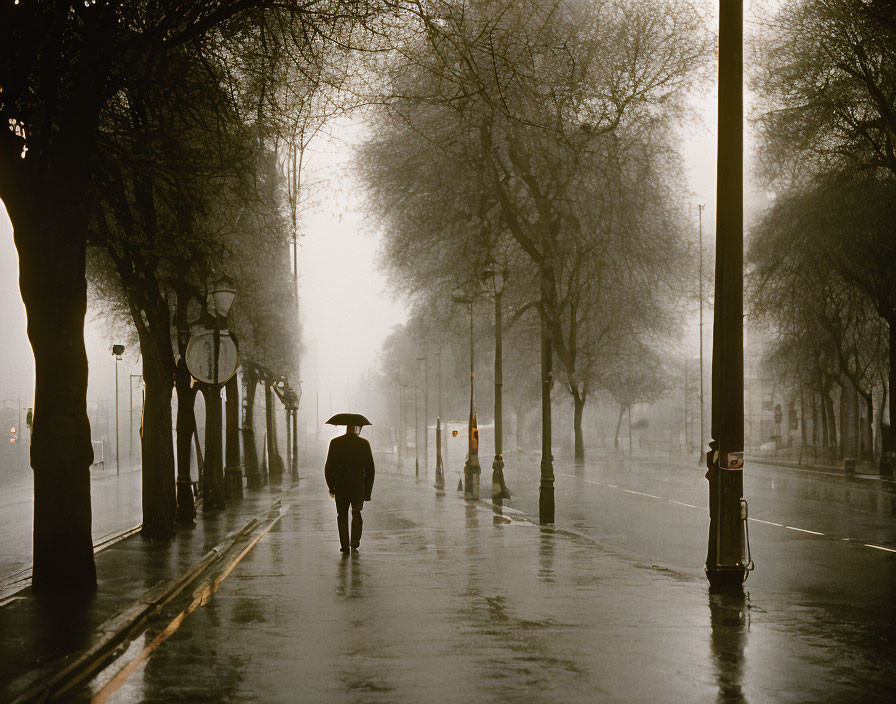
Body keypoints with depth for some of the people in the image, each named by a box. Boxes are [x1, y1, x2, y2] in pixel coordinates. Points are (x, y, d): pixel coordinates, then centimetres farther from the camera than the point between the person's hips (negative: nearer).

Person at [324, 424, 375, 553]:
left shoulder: (335, 443, -2)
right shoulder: (364, 444, -2)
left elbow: (329, 467, -1)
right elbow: (370, 469, -1)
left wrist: (331, 486, 8)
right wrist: (368, 491, 5)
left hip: (341, 486, 0)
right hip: (358, 486, 0)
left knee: (342, 515, 12)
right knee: (356, 514, 16)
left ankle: (344, 545, 6)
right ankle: (355, 544, 8)